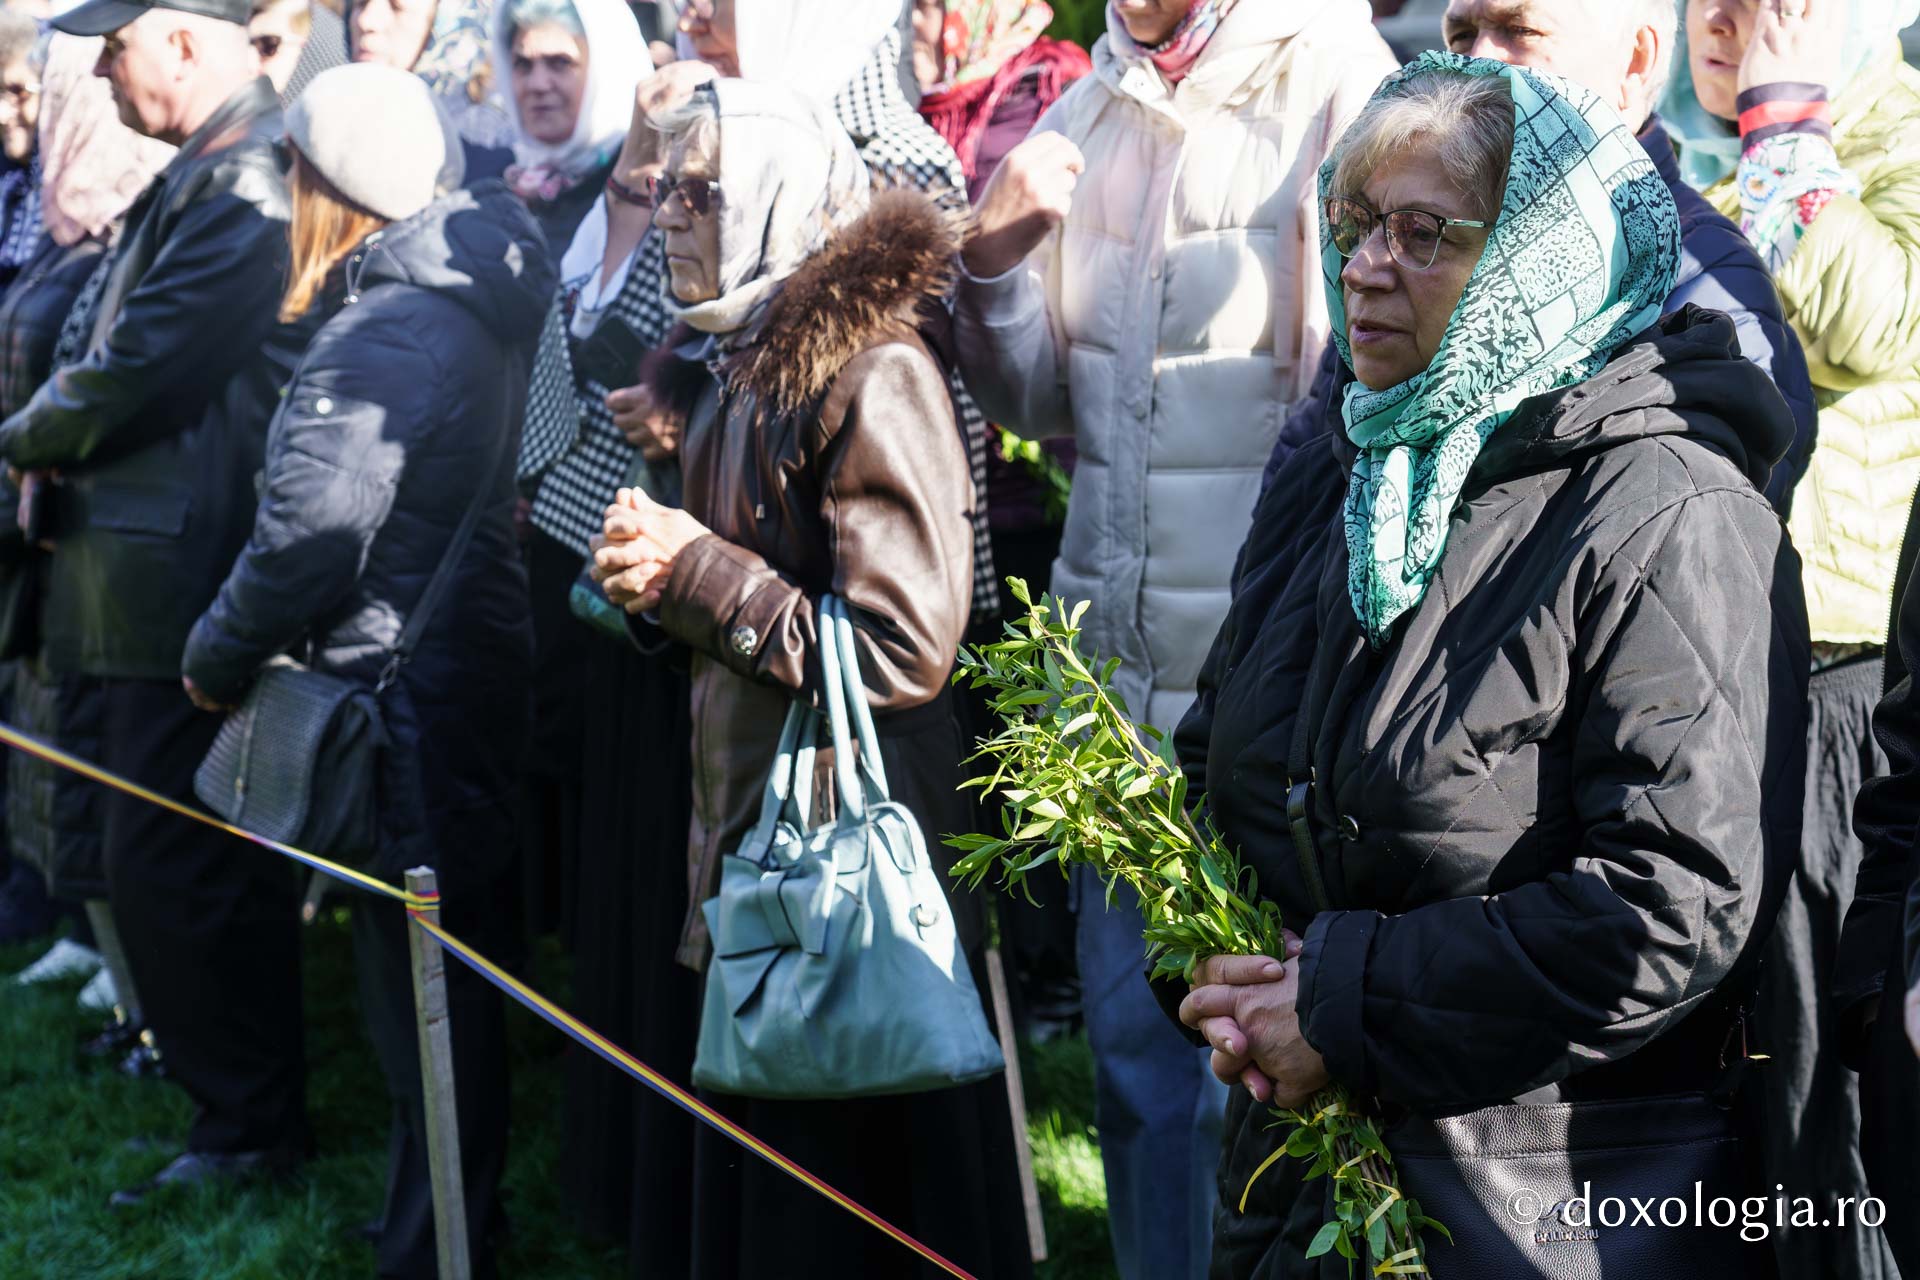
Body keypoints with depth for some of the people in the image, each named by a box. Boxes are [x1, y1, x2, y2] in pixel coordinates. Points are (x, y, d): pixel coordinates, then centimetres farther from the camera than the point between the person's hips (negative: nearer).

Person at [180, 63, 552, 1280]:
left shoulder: (381, 333, -21)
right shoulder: (483, 298, 7)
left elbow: (312, 529, -22)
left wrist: (217, 655, -7)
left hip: (404, 677, -9)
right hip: (480, 657, 9)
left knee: (416, 974, 0)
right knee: (463, 958, 22)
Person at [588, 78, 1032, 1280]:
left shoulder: (873, 369, -17)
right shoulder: (726, 362, 11)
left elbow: (902, 650, -23)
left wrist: (693, 568, -15)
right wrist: (650, 577, 3)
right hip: (745, 813, 9)